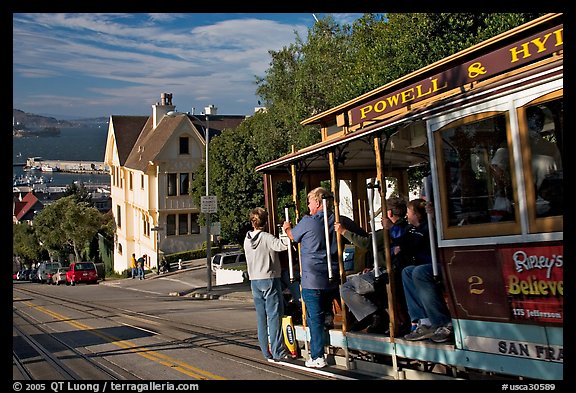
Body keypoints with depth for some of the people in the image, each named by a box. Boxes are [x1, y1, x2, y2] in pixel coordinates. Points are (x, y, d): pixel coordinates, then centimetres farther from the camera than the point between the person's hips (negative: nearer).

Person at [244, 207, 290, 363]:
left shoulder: (247, 240, 7)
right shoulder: (267, 238, -14)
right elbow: (283, 245, -28)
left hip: (254, 281, 6)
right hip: (269, 279, -6)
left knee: (261, 317, 9)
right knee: (274, 316, -2)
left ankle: (266, 352, 13)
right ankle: (277, 352, -1)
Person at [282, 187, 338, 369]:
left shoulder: (308, 222, -8)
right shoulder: (335, 221, 5)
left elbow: (293, 236, 11)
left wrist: (287, 228, 31)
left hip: (312, 280, -6)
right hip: (332, 279, 6)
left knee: (314, 318, 1)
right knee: (320, 316, 15)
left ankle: (317, 357, 4)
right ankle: (316, 351, 22)